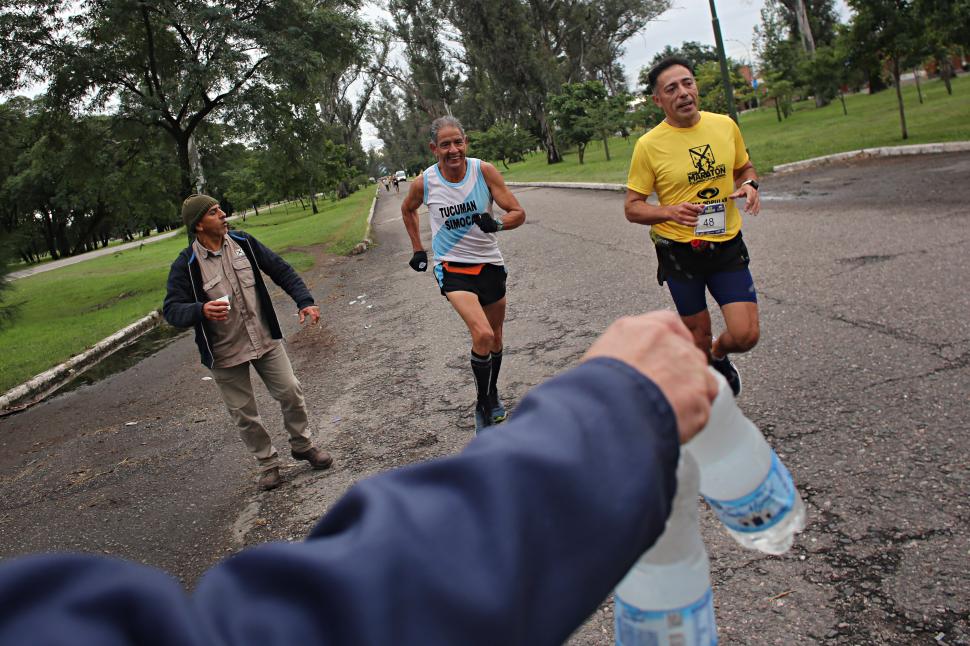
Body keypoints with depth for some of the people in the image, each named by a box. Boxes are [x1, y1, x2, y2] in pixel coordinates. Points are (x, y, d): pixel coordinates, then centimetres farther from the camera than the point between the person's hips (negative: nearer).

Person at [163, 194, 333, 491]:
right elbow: (171, 309, -18)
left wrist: (304, 301, -11)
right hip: (224, 353, -2)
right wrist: (201, 311, -39)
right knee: (244, 413, 7)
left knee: (291, 391, 4)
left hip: (265, 339, 3)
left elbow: (280, 270, 2)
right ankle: (268, 463, 27)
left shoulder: (243, 242, -4)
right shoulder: (186, 265, -15)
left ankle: (302, 444, 29)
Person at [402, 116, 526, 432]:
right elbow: (407, 209, 13)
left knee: (496, 338, 17)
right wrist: (418, 249, 11)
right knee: (482, 335, -23)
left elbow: (518, 213, -10)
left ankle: (492, 394, 44)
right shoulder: (424, 182, -10)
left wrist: (497, 223, -31)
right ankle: (483, 405, -2)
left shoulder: (484, 171, -12)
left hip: (489, 264, 3)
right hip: (452, 269, -2)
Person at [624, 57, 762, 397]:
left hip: (727, 245, 2)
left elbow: (745, 168, 17)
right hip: (679, 251, -2)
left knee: (745, 335, -5)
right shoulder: (649, 144, -11)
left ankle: (719, 354, 31)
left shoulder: (725, 125, 0)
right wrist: (670, 212, -25)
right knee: (698, 333, 11)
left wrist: (749, 185, -6)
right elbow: (632, 207, -6)